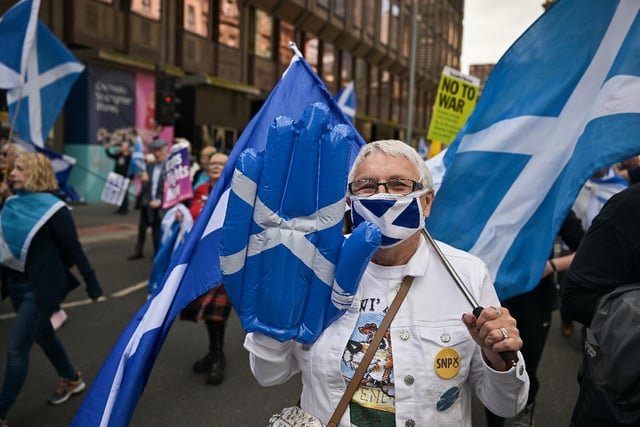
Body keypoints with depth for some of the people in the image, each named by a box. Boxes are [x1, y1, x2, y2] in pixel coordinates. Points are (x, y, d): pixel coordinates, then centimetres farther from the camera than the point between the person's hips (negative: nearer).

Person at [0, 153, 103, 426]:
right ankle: (72, 379, 42)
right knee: (42, 334, 21)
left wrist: (92, 283, -10)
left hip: (41, 286, -7)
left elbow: (74, 249, -12)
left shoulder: (53, 209, -16)